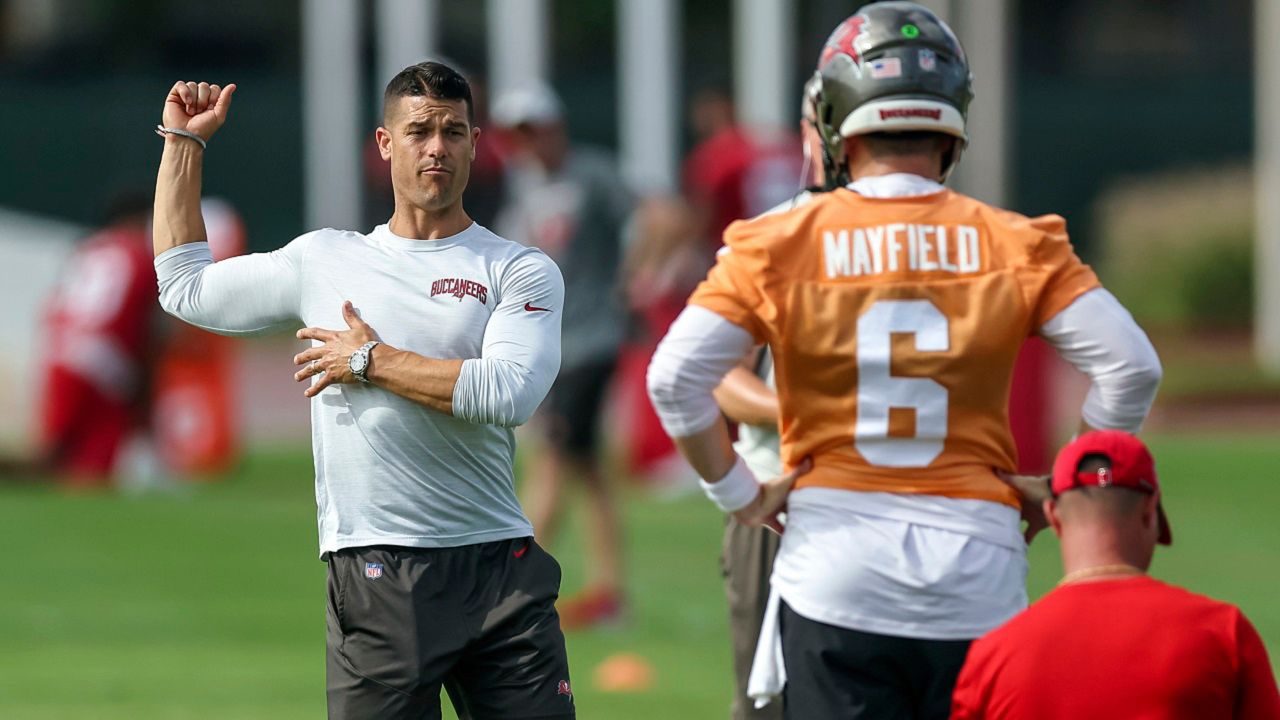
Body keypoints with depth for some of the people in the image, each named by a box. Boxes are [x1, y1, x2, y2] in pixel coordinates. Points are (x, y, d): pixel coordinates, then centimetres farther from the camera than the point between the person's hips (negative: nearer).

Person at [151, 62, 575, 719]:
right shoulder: (322, 260, 16)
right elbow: (185, 287, 26)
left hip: (498, 569, -1)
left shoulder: (521, 270, 6)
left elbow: (507, 393, -11)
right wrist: (184, 141, 26)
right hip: (373, 581, 1)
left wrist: (371, 362, -6)